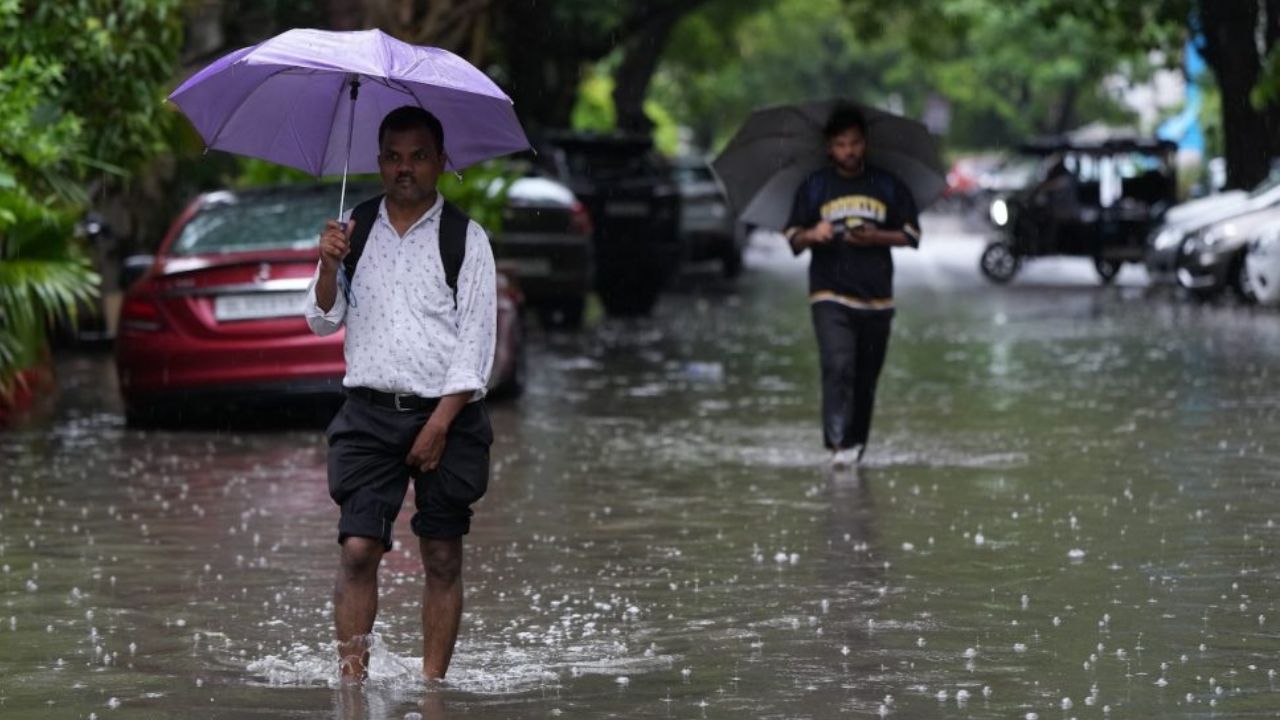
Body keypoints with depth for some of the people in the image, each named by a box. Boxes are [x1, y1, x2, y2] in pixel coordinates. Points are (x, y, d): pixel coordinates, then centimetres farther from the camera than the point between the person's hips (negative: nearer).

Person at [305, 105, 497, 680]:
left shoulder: (465, 238, 1)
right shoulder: (354, 229, 10)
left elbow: (476, 338, -3)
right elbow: (323, 321, 9)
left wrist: (439, 424, -11)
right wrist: (328, 266, -11)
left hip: (445, 412, -1)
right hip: (370, 411, 2)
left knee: (442, 559, 0)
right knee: (357, 548, -9)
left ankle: (431, 684, 4)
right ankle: (350, 678, -9)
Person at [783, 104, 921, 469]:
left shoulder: (887, 186, 8)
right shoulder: (813, 187, 6)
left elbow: (911, 234, 9)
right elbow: (792, 238, 7)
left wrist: (876, 237, -9)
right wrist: (811, 235, -17)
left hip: (877, 299, 2)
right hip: (830, 296, -2)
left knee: (866, 378, 8)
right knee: (838, 366, -21)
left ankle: (857, 444, 21)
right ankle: (838, 443, -27)